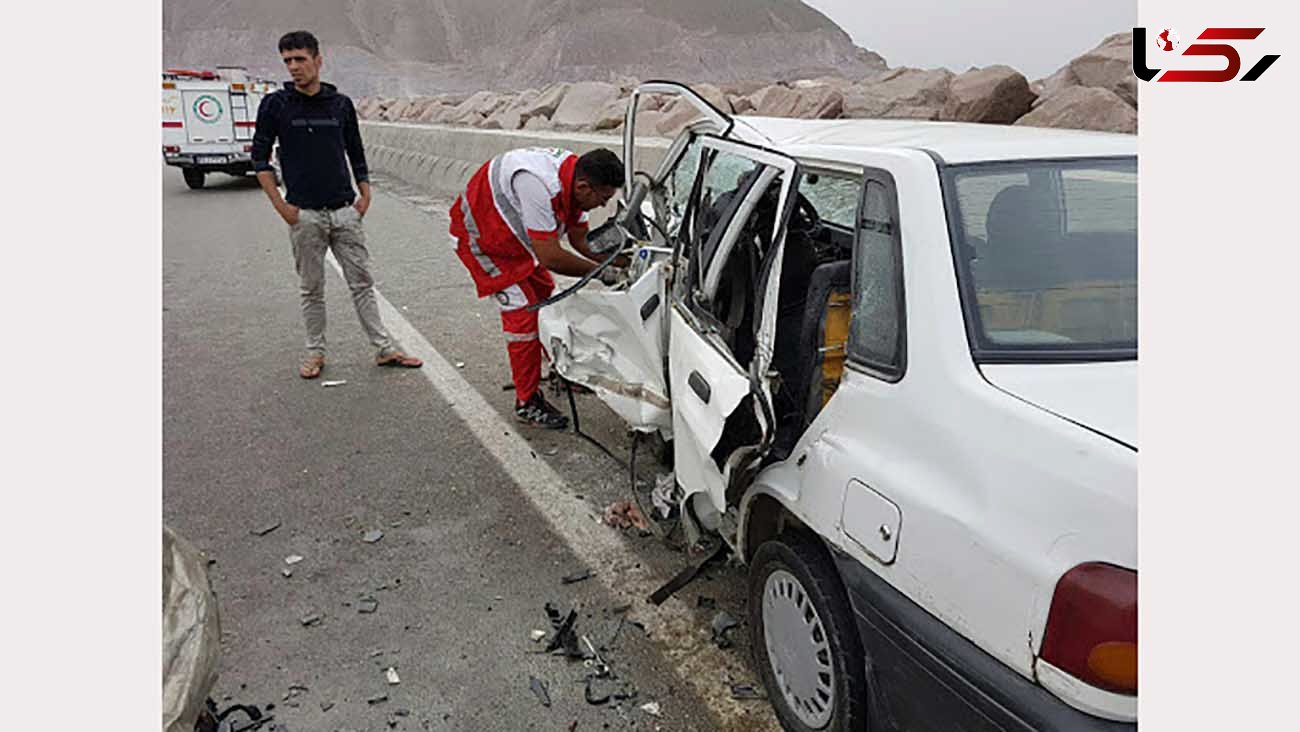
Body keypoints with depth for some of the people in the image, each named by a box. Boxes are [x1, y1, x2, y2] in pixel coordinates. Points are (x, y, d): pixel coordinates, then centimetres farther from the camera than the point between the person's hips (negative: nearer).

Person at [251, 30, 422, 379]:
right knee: (312, 289, 7)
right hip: (304, 214, -2)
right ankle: (315, 352, 19)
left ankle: (385, 349, 9)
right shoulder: (275, 104, 0)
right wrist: (280, 204, -6)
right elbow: (260, 157, 3)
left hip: (345, 211, 2)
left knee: (362, 282, 4)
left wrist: (365, 195, 5)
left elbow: (356, 153, 16)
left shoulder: (341, 104, 7)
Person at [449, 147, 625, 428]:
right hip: (479, 237, -9)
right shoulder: (540, 185, -40)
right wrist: (598, 271, -24)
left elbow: (580, 239, 1)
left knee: (546, 295, 16)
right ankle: (527, 403, 0)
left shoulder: (574, 176, -11)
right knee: (523, 314, -12)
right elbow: (550, 257, -36)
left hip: (512, 234, 9)